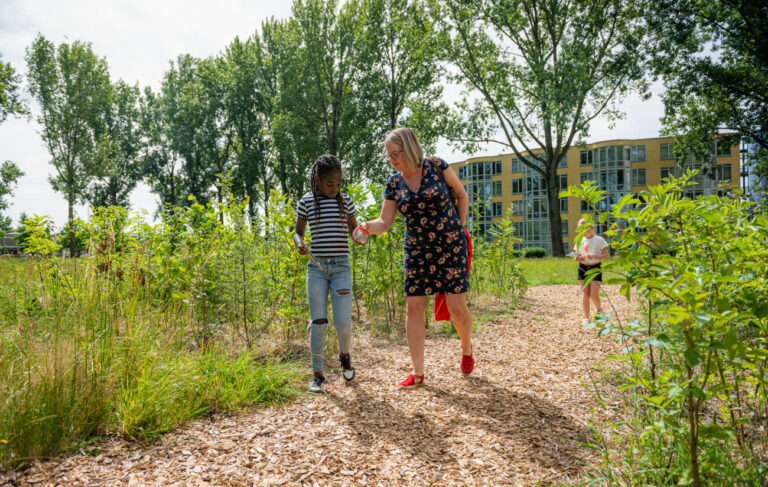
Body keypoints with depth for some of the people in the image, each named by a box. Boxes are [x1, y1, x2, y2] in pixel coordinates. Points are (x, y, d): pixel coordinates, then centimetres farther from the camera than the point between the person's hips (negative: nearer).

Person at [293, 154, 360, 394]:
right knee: (318, 322, -1)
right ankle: (317, 374, 10)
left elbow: (353, 229, 14)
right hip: (316, 267, 0)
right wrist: (299, 244, -11)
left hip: (341, 266, 0)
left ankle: (344, 354, 27)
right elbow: (298, 231, 11)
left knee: (343, 322, -6)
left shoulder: (345, 201, 6)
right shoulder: (306, 202, 3)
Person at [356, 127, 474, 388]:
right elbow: (384, 222, -2)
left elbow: (461, 194, 6)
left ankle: (467, 349, 28)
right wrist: (366, 226, -22)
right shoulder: (394, 184, 1)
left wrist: (460, 229, 4)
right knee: (413, 308, -3)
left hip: (451, 247, -3)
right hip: (417, 250, 3)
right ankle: (417, 372, 6)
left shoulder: (437, 167, -7)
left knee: (457, 307, -4)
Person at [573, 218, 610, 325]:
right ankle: (586, 318, 4)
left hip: (595, 268, -3)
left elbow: (607, 255, -6)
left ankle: (599, 310, 22)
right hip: (583, 268, 3)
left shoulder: (599, 240, -2)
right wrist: (578, 258, -12)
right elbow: (575, 256, 12)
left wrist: (593, 256, -19)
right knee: (585, 294, 0)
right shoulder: (579, 241, 10)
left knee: (594, 295, -8)